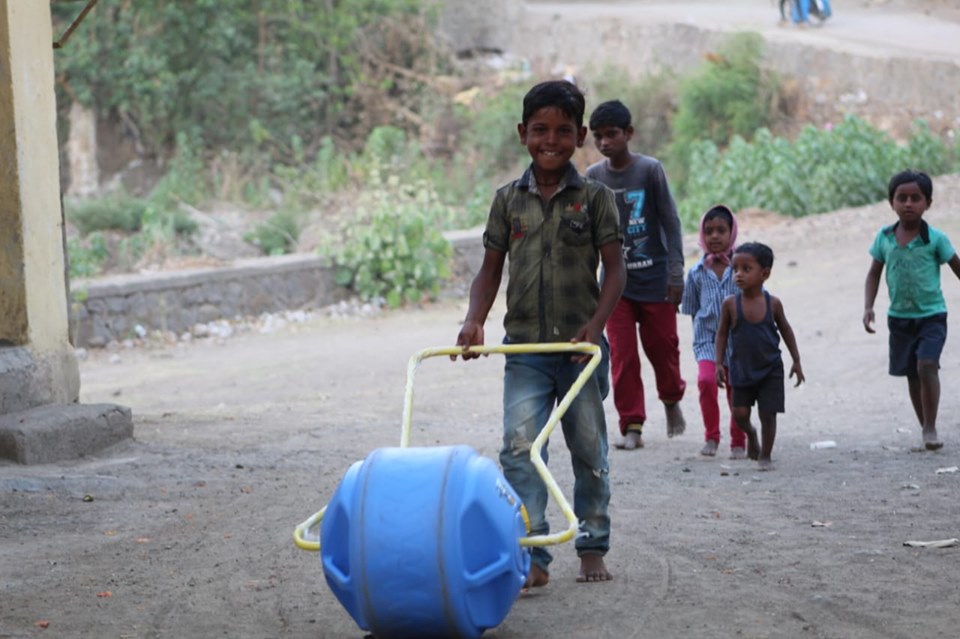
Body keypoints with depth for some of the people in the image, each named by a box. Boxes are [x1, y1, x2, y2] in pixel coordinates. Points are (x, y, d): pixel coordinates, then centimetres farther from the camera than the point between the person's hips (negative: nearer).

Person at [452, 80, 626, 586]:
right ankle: (531, 555, -12)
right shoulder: (508, 200, 6)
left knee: (589, 451, 9)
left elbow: (615, 269, -3)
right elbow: (490, 269, 9)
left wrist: (596, 323, -17)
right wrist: (475, 320, -6)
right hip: (525, 347, 1)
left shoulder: (594, 198, 0)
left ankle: (593, 548, 23)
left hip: (581, 348, -1)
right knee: (520, 446, -12)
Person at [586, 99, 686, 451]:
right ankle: (632, 425, 3)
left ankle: (672, 399, 36)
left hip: (654, 277, -2)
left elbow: (670, 221, -4)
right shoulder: (593, 176, 0)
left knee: (662, 346, 7)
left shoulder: (650, 169, -7)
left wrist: (675, 273, -8)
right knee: (622, 355, -3)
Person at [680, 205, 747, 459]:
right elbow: (692, 311, 11)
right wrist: (702, 335, 2)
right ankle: (711, 436, -7)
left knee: (736, 392, 5)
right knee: (706, 379, -22)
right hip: (707, 339, 0)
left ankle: (738, 443, 24)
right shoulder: (697, 273, 4)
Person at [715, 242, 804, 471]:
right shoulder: (730, 304, -9)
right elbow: (722, 333, 1)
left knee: (768, 413, -3)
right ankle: (750, 434, 32)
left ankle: (765, 456, 14)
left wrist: (796, 361, 8)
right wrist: (718, 363, -5)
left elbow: (785, 330, 6)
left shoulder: (773, 303, -8)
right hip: (741, 370, 1)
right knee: (740, 413, -2)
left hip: (770, 369, -1)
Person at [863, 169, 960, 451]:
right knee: (911, 374, 10)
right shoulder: (884, 238, -2)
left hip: (931, 315, -4)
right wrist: (868, 307, -3)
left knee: (926, 365, -21)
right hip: (899, 317, 4)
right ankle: (926, 428, 22)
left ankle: (930, 428, -12)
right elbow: (874, 273, 8)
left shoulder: (935, 239, -11)